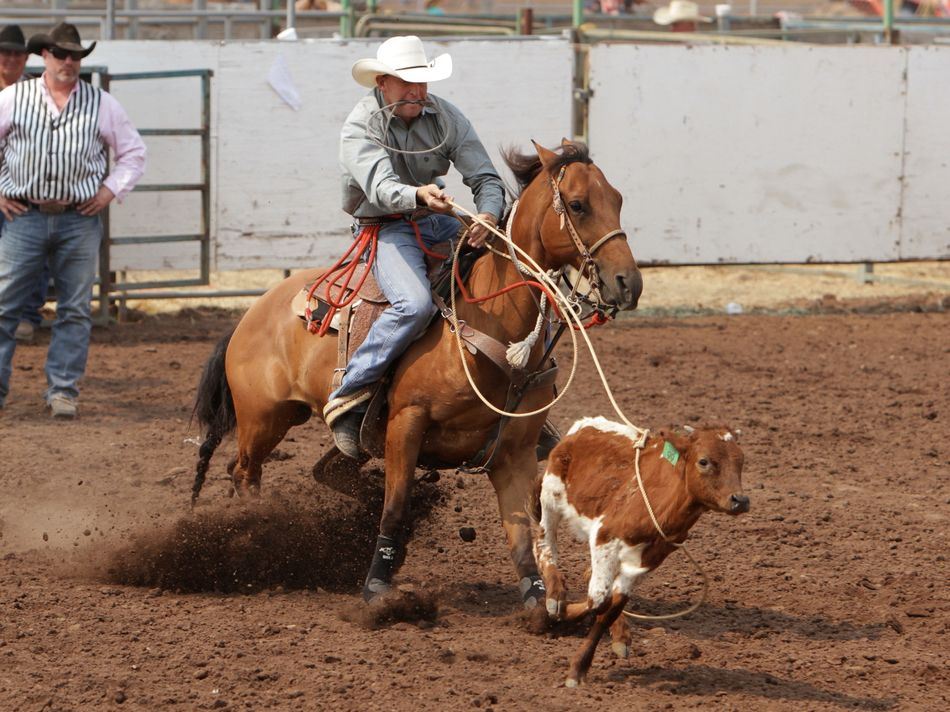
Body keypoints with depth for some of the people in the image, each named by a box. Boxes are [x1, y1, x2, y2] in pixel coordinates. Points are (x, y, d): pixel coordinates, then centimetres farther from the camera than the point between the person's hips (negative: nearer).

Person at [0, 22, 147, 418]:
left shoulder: (101, 104, 6)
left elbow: (134, 152, 14)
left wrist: (111, 191, 2)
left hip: (79, 219, 1)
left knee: (75, 310, 3)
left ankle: (64, 390, 9)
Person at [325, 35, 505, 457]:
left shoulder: (445, 117, 0)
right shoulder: (361, 128, -14)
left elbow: (485, 177, -5)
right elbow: (382, 187, -31)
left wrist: (488, 216, -28)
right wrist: (418, 195, -53)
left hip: (438, 222, 6)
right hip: (386, 229, -6)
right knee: (415, 304, -35)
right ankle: (346, 400, -28)